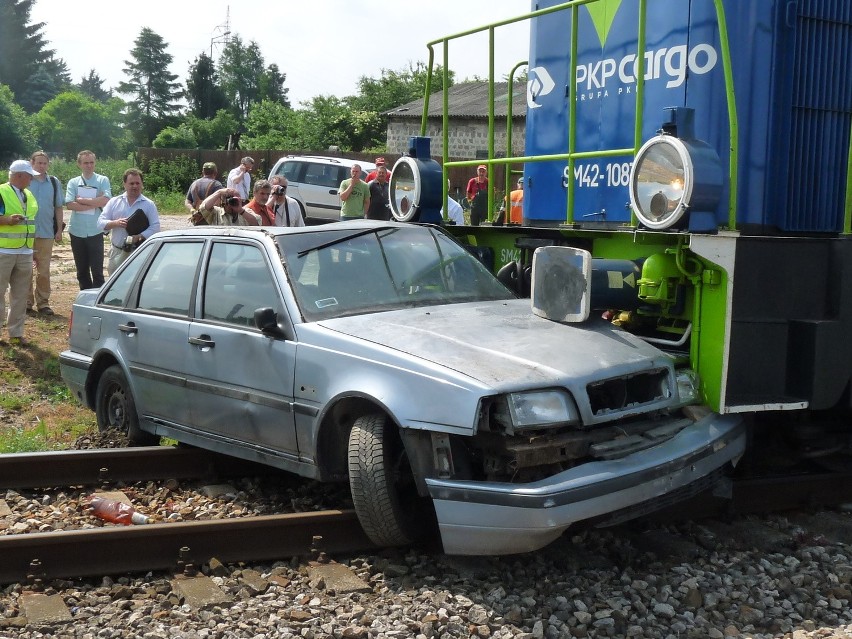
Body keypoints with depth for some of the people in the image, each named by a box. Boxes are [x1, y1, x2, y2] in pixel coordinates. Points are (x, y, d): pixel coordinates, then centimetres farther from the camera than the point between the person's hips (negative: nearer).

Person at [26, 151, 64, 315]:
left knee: (44, 271, 7)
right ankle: (26, 302, 12)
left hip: (46, 233, 2)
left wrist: (59, 229, 6)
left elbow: (58, 207, 10)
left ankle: (43, 302, 14)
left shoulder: (54, 182, 6)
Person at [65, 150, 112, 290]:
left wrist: (82, 200, -10)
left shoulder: (103, 180, 2)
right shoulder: (73, 182, 7)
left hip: (95, 231, -3)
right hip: (77, 231, 3)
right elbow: (70, 204, -8)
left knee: (97, 270, -1)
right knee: (82, 271, 11)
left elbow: (105, 201, -15)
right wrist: (95, 203, -11)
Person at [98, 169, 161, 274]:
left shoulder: (149, 205, 4)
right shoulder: (114, 202, 11)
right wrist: (115, 223, -15)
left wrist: (139, 237, -21)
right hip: (117, 252, 3)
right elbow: (101, 223, 6)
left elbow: (155, 227, -6)